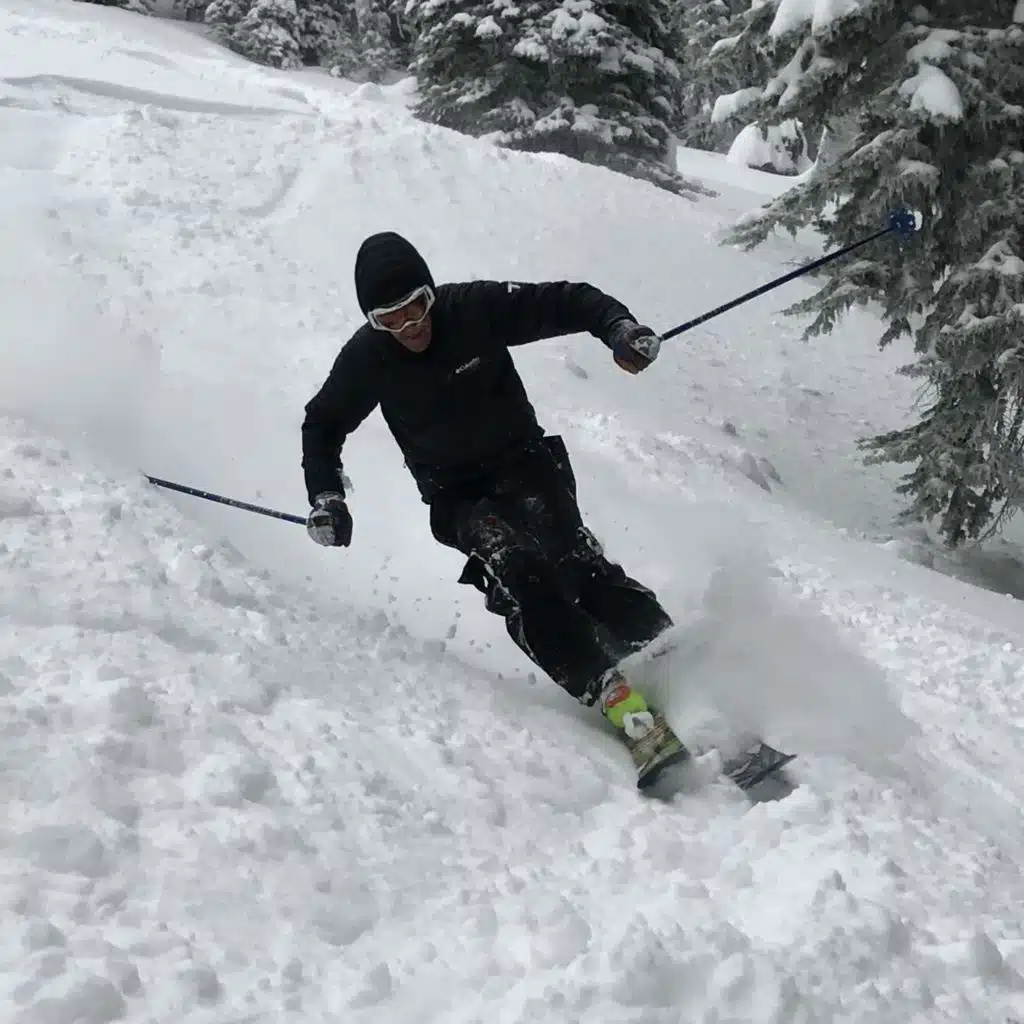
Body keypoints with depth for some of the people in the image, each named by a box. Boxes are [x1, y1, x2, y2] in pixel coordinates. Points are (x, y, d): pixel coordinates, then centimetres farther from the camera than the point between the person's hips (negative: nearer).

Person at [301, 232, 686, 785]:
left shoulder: (476, 307, -14)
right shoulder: (367, 357, -9)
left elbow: (567, 302, -7)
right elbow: (323, 426, 8)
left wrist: (619, 326, -27)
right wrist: (325, 497, -5)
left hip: (523, 463, 0)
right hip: (457, 497, 0)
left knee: (572, 562, -27)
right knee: (517, 573, -29)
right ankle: (620, 703, -35)